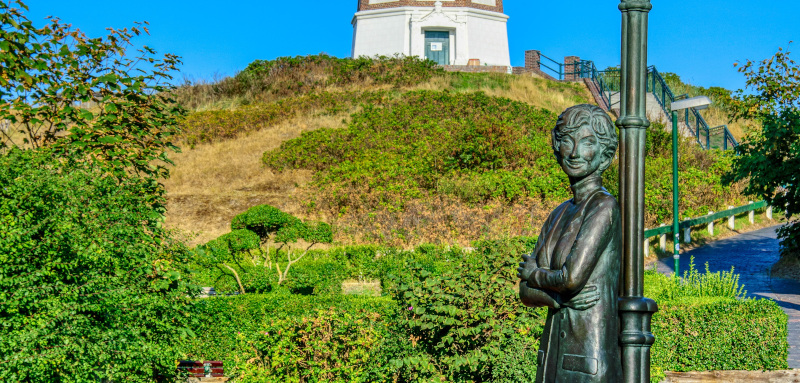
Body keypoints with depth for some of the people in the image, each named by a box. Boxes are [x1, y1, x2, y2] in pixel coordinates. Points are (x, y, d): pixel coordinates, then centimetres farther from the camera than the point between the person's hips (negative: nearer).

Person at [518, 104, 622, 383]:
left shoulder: (604, 207, -9)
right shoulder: (559, 215, 13)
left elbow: (573, 276, -19)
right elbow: (526, 292, 9)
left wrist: (535, 274, 0)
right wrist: (560, 296, -11)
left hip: (592, 350, -7)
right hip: (554, 351, 7)